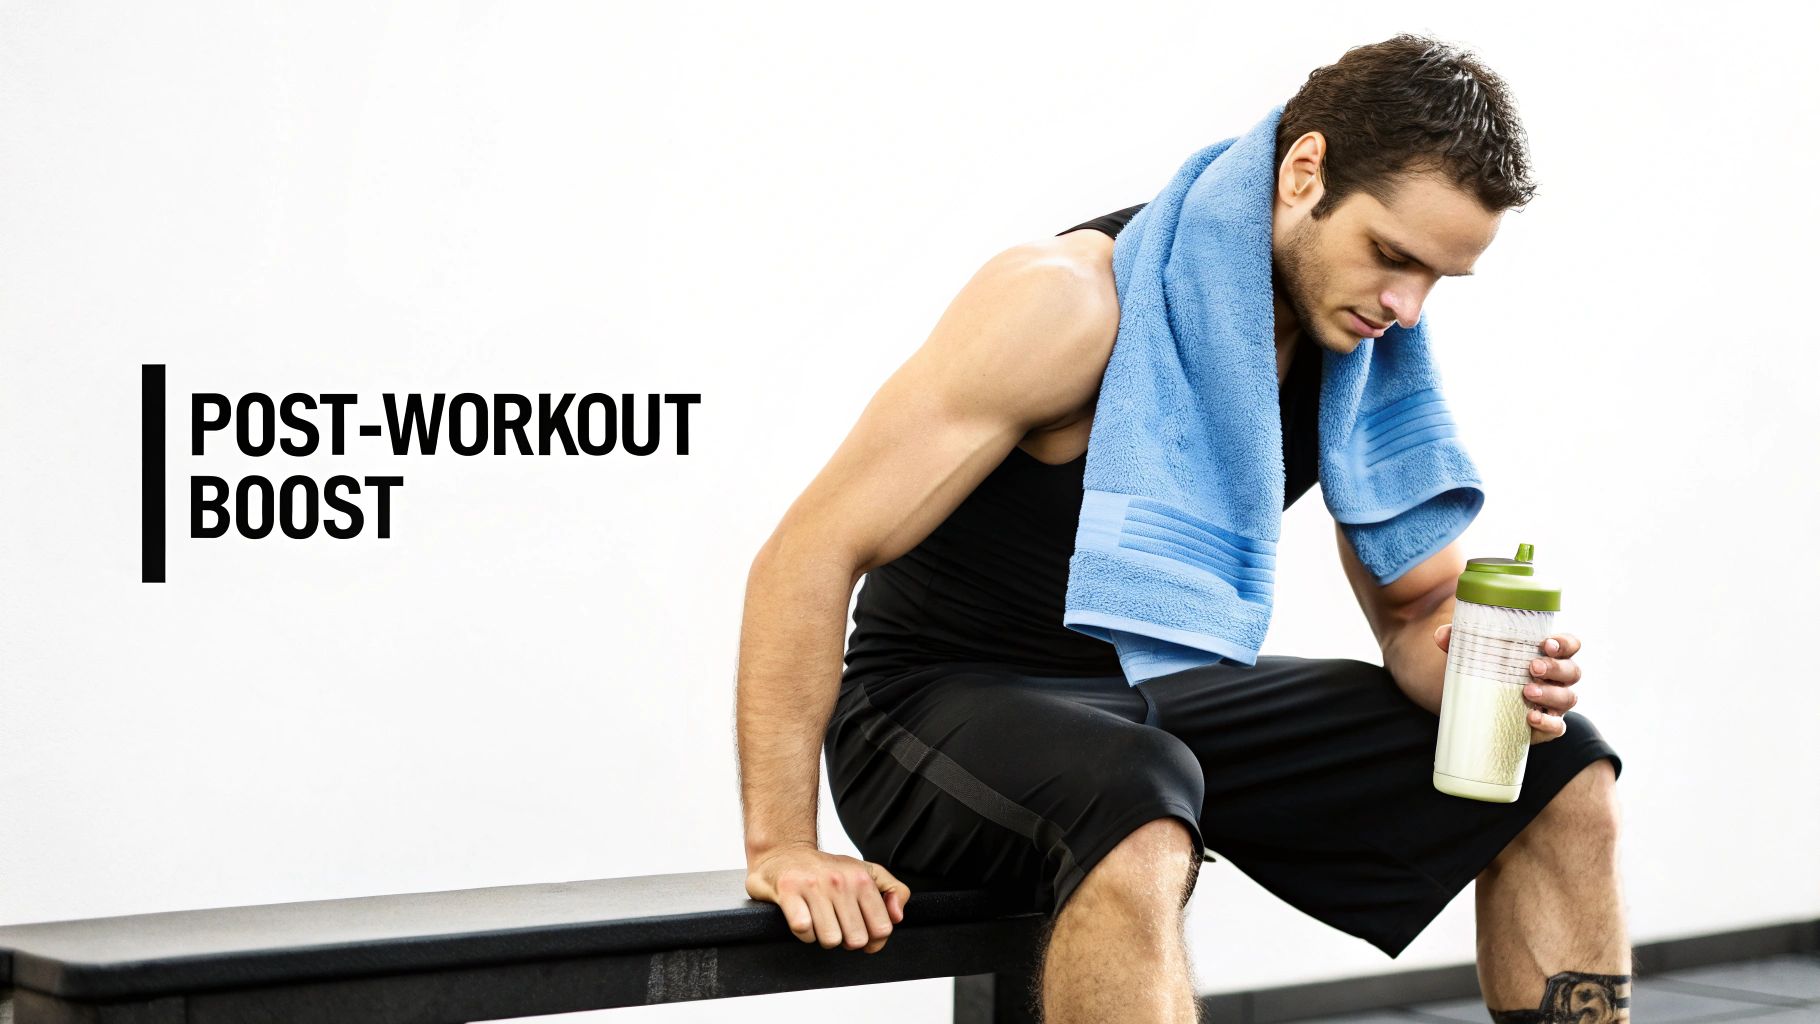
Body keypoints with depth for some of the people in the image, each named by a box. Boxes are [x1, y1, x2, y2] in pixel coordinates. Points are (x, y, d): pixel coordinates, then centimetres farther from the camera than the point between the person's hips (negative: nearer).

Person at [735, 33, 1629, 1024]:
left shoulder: (1368, 348, -3)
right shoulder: (1074, 304, -24)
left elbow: (1420, 613, 8)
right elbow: (811, 552, -24)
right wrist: (781, 844, -28)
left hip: (1169, 697, 7)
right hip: (947, 702, -7)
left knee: (1561, 786, 1)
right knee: (1135, 826, -43)